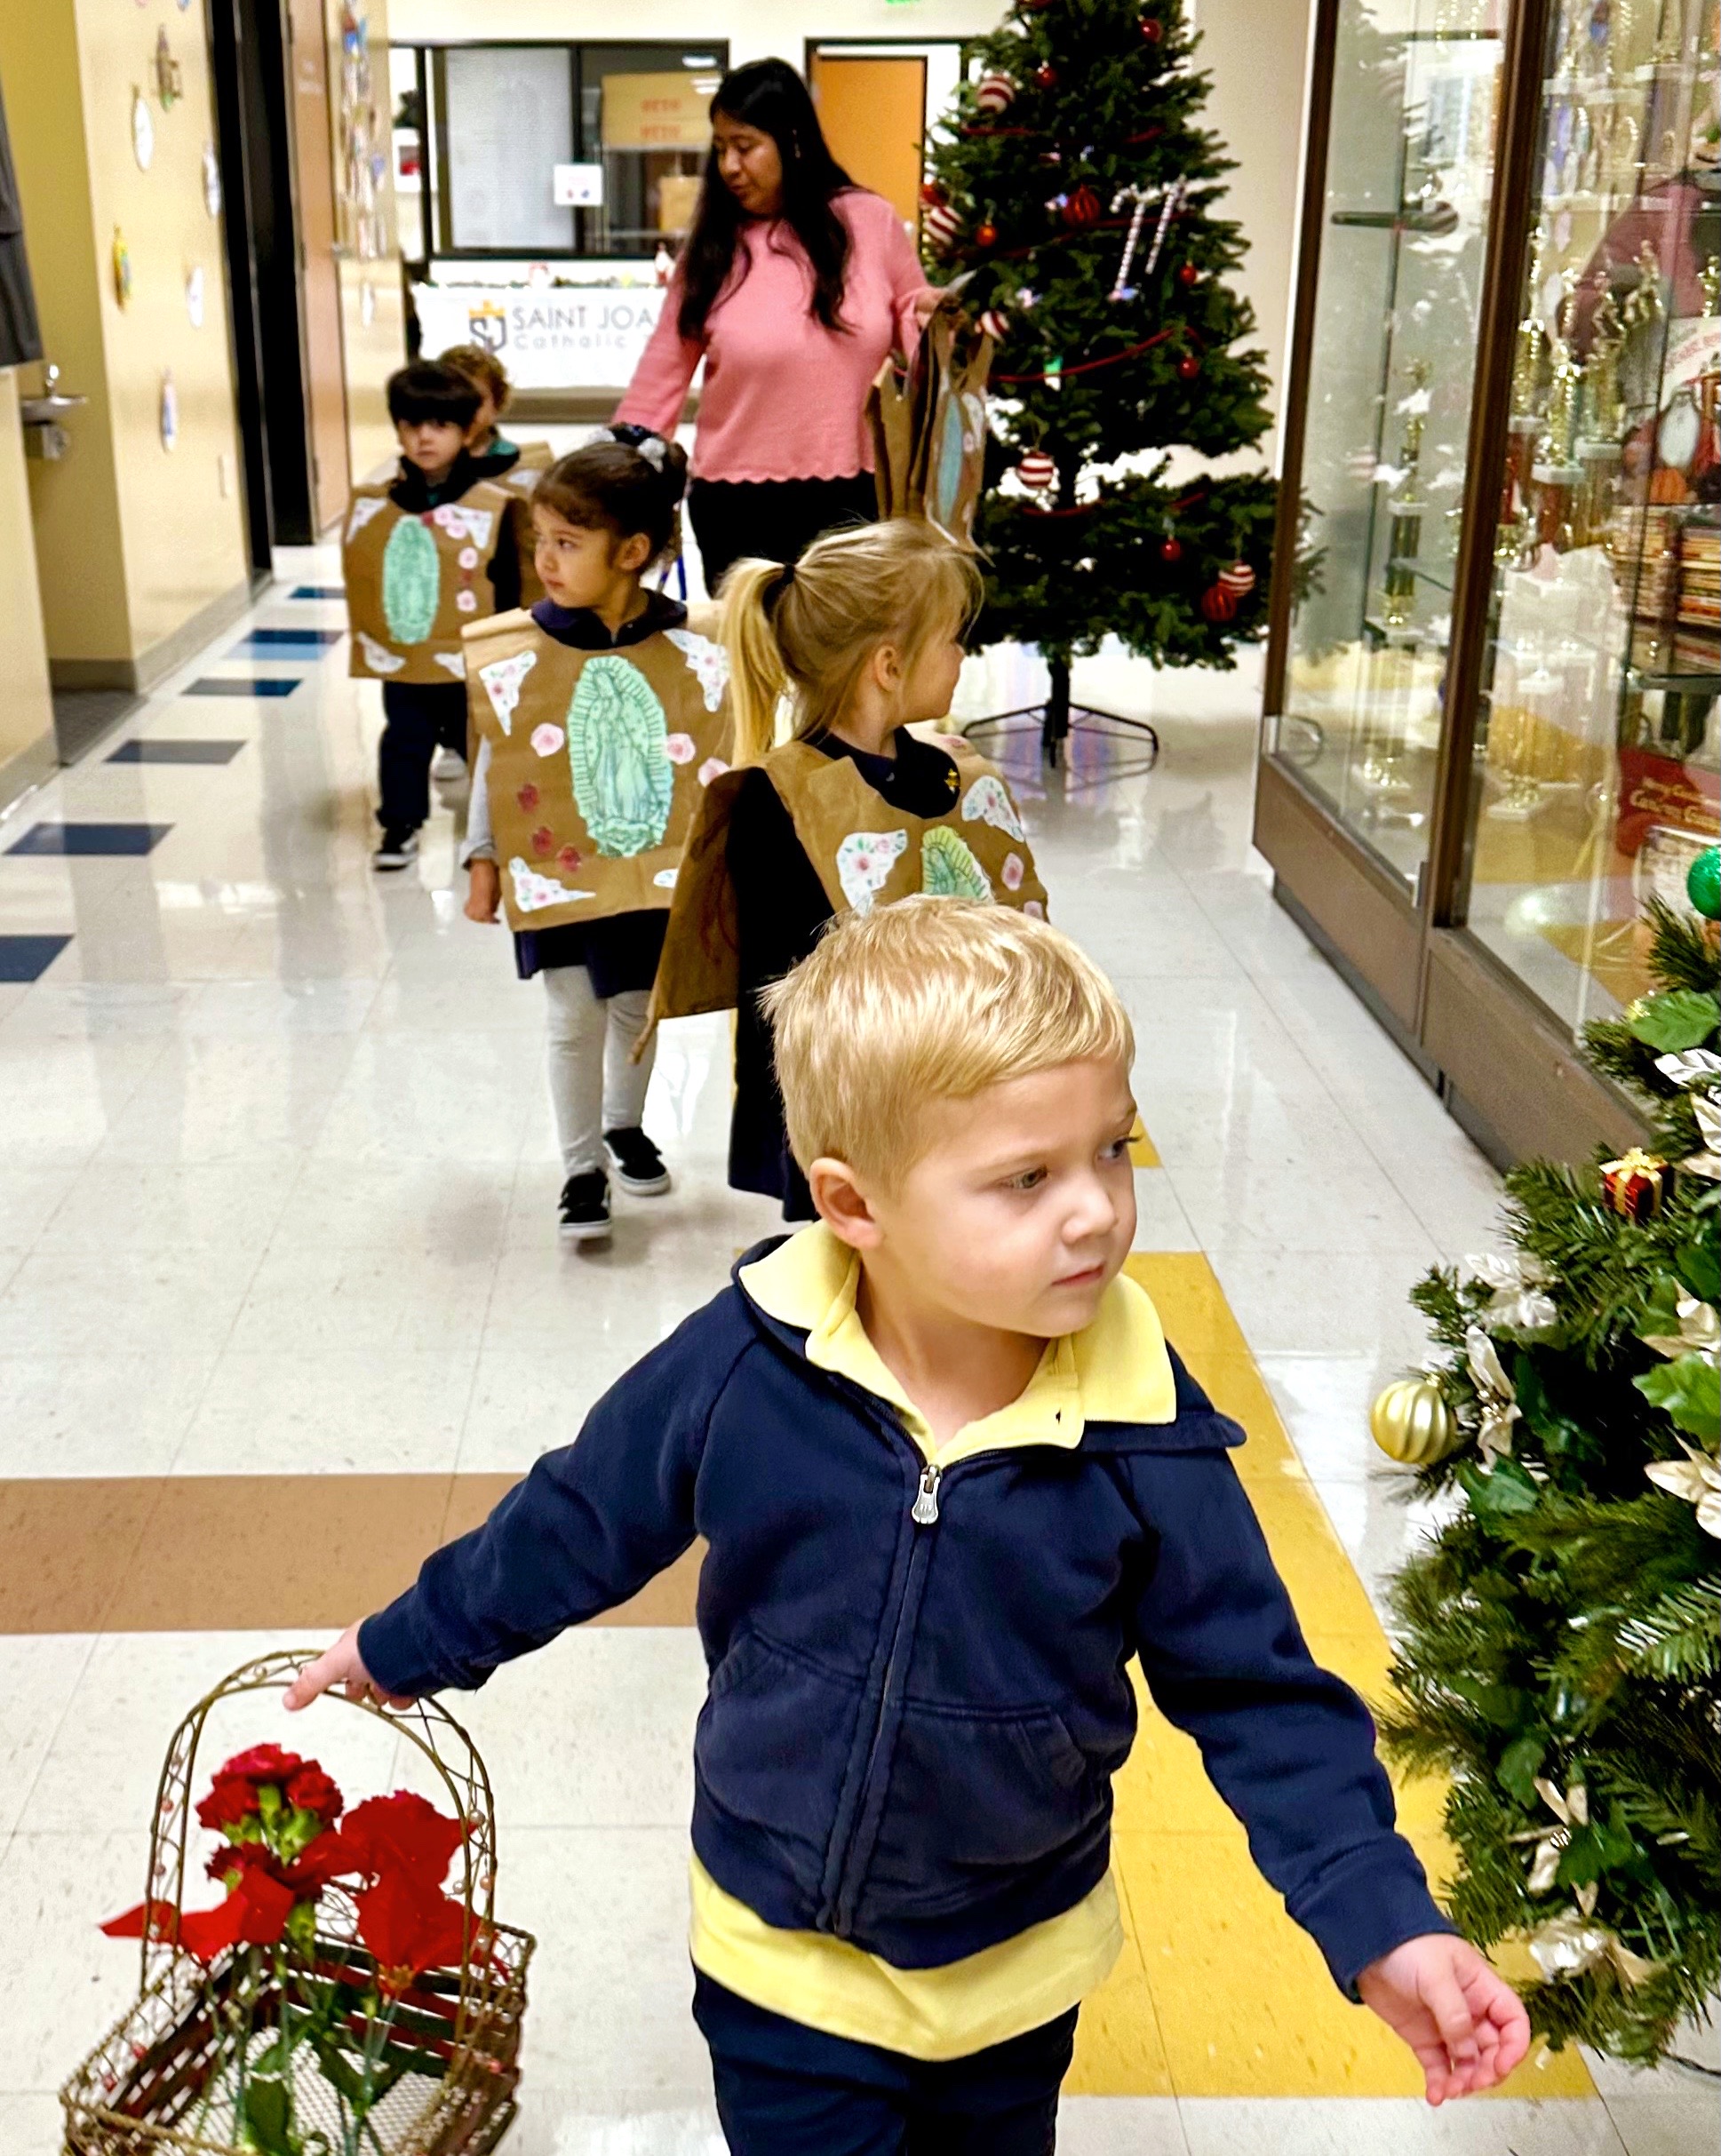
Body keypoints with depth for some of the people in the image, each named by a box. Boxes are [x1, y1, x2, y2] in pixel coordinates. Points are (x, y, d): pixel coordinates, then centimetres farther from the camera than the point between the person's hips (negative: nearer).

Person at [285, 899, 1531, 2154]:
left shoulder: (1145, 1431, -23)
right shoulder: (742, 1365, -23)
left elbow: (1256, 1691, -12)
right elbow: (580, 1522, -5)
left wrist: (1382, 1922, -19)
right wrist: (411, 1642, 8)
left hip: (1016, 1973, 1)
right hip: (782, 1955, -1)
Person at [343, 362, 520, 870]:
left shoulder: (491, 506, -10)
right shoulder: (375, 504, -1)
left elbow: (507, 587, -6)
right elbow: (359, 577, 7)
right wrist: (367, 639, 5)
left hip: (471, 661, -2)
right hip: (401, 661, 2)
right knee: (404, 742, 10)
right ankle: (400, 824, 23)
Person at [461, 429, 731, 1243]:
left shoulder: (691, 654, -10)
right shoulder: (515, 656, -9)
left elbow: (716, 765, -2)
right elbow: (495, 763, 0)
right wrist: (482, 858, 2)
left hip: (652, 869, 1)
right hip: (555, 870, -1)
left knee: (636, 1007, 18)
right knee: (575, 1021, 5)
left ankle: (624, 1127, 43)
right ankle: (582, 1169, 20)